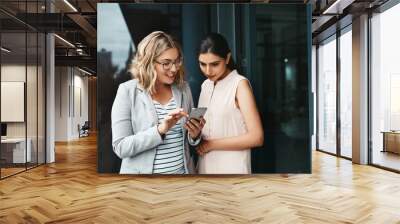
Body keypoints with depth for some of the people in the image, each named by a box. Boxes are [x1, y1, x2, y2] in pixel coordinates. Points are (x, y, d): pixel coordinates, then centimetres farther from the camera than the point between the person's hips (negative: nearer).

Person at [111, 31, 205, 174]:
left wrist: (194, 135, -12)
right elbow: (120, 147, -17)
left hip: (183, 170, 4)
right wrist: (160, 130, -27)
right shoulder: (127, 91, -12)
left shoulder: (183, 88, 0)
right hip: (142, 171, -3)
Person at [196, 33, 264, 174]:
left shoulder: (240, 84, -11)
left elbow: (256, 137, -17)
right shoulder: (205, 85, 9)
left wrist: (211, 144, -14)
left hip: (232, 168, -6)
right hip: (206, 166, 6)